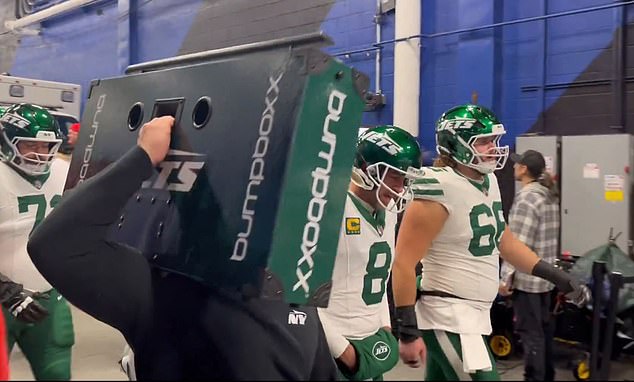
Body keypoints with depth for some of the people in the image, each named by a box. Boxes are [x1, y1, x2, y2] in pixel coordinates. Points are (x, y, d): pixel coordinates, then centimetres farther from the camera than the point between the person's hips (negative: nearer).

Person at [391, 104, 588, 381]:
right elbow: (404, 264, -20)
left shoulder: (489, 181, 8)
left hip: (475, 314, 9)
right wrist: (408, 333, -20)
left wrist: (556, 277, 20)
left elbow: (502, 240, 21)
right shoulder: (441, 190, -20)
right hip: (448, 319, -9)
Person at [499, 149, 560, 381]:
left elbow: (519, 244, -21)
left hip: (526, 277, -9)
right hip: (545, 275, 9)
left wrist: (506, 277, -16)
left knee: (530, 332, -2)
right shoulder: (550, 196, 10)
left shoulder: (526, 198, -18)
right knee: (544, 328, 18)